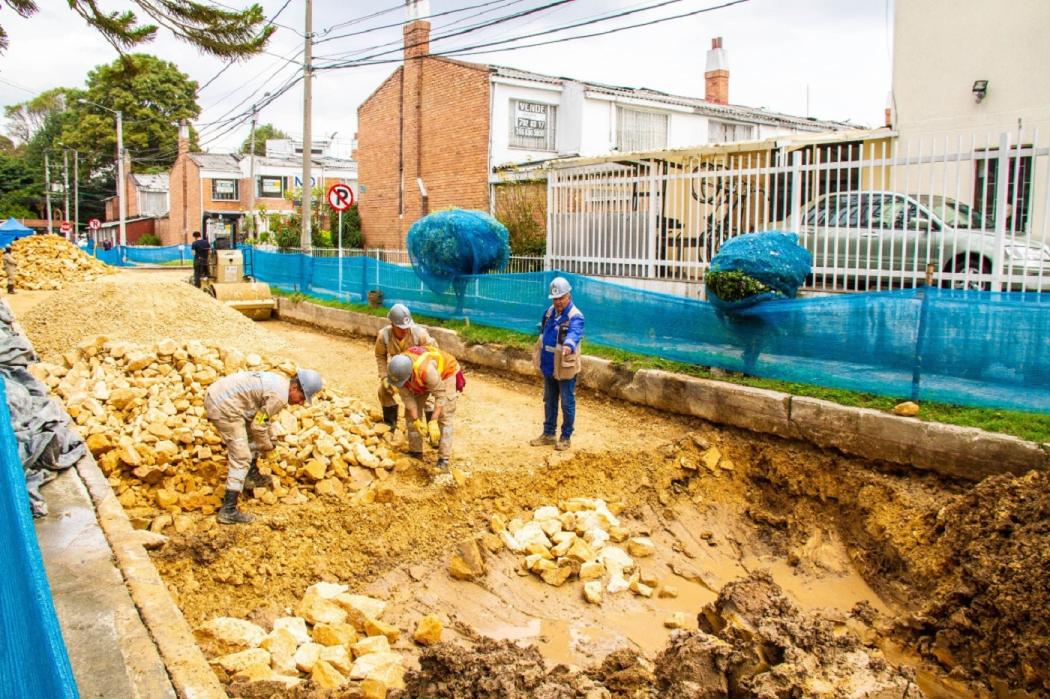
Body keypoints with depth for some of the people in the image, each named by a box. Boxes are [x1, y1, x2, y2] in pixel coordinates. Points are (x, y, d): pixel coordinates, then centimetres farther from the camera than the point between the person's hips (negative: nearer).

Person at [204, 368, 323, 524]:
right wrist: (267, 445, 7)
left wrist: (266, 441, 35)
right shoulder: (280, 396, -16)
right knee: (241, 458, -7)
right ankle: (228, 511, -8)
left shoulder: (278, 381, 14)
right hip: (223, 407, -10)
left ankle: (252, 476, 36)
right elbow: (258, 426, -11)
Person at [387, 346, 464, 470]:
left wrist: (433, 422, -39)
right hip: (421, 379, 6)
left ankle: (444, 458, -8)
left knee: (444, 416, -12)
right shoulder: (395, 369, -30)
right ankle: (415, 451, 13)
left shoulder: (425, 369, -47)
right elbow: (406, 395, -19)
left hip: (445, 371, -6)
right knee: (411, 412, 2)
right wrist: (416, 420, -22)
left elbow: (440, 394, -36)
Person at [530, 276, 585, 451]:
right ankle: (548, 434, 31)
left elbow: (574, 333, -39)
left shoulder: (575, 316, -18)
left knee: (567, 404, 5)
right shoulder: (549, 311, 5)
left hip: (565, 369, -7)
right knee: (549, 402, 18)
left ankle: (566, 437, 19)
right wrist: (540, 358, 23)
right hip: (548, 367, 7)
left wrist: (568, 345, -61)